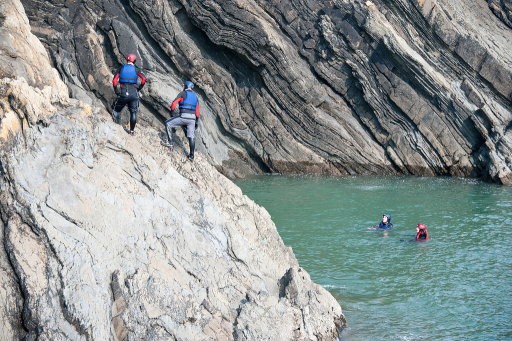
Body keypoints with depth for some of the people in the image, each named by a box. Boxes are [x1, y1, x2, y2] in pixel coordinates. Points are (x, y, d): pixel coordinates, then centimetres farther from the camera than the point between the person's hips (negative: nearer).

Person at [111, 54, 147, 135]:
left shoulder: (121, 68, 7)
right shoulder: (136, 69, 7)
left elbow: (114, 81, -2)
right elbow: (143, 79, -8)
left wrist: (116, 92, 8)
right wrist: (139, 88, 5)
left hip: (123, 94, 0)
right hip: (133, 94, 0)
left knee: (116, 110, 17)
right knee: (133, 112, 11)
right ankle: (131, 131, 12)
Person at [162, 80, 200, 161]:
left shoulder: (183, 93, 3)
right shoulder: (195, 96, 22)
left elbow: (174, 103, -6)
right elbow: (197, 111, 21)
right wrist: (196, 122, 25)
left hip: (183, 117, -6)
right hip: (192, 118, 6)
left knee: (168, 124, 9)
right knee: (191, 137, 10)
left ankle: (171, 142, 4)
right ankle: (191, 155, 11)